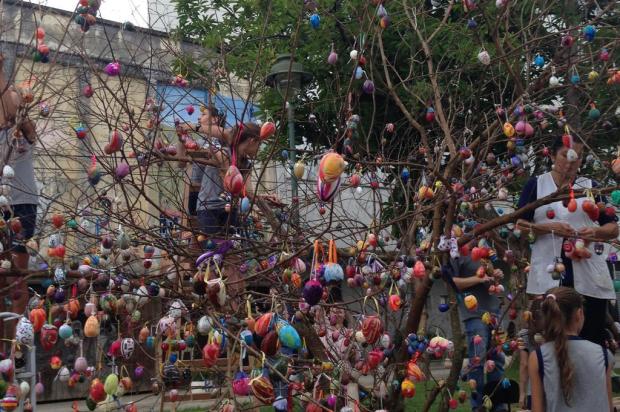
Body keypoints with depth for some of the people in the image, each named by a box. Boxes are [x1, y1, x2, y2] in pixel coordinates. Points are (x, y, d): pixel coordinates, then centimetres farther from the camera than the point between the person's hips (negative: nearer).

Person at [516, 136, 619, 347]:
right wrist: (549, 228, -14)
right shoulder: (536, 185, 8)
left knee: (593, 338, 0)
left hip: (589, 276, 1)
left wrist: (596, 231, -10)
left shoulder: (590, 186, 12)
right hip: (549, 275, -1)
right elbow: (520, 225, 2)